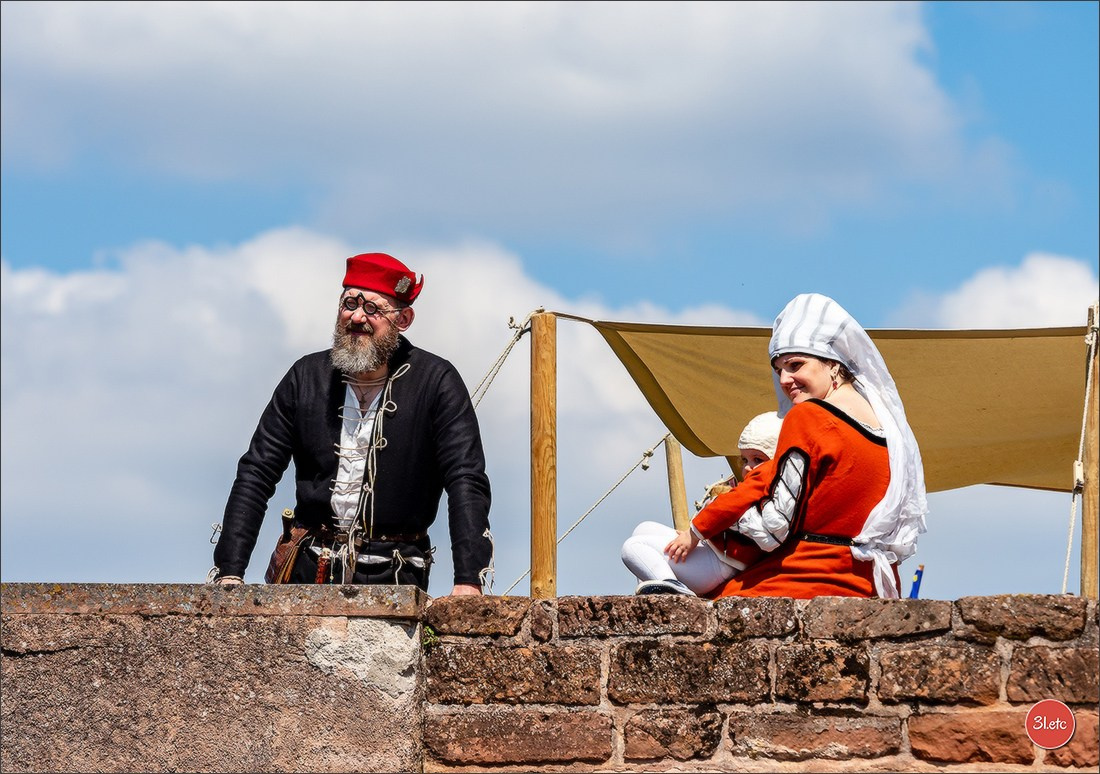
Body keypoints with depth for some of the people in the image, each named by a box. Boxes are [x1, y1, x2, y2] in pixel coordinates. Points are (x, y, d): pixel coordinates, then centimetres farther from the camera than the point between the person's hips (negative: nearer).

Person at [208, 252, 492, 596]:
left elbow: (466, 482, -7)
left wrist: (468, 582, -20)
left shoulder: (436, 382, -1)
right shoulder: (306, 377, 8)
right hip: (306, 568, 2)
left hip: (391, 579, -2)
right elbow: (256, 474, 9)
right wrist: (230, 573, -3)